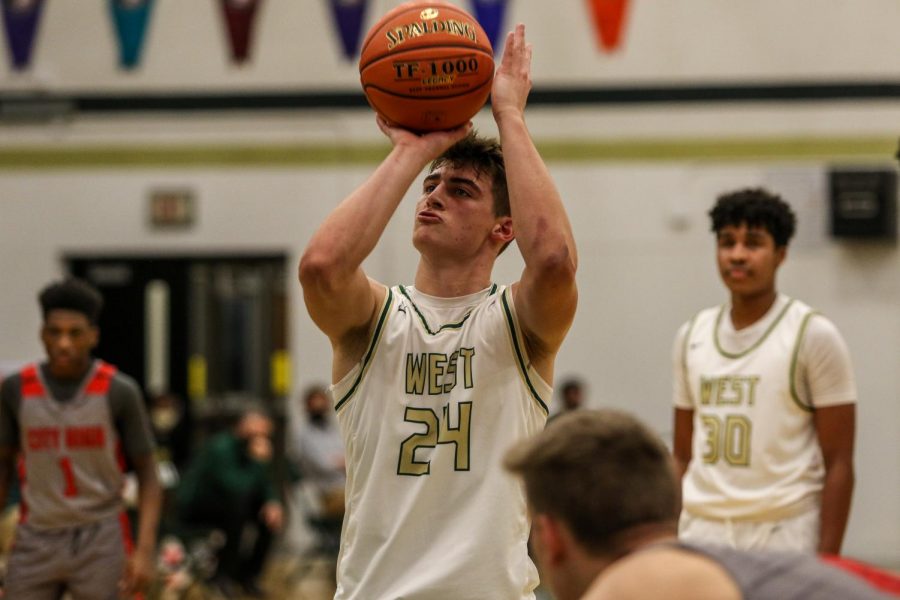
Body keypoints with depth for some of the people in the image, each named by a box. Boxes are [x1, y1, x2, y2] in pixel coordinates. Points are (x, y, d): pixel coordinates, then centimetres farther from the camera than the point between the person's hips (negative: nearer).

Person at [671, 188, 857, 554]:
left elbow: (838, 464, -6)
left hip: (783, 537, -5)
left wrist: (826, 562, -12)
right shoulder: (692, 337, 12)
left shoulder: (813, 335, -3)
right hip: (703, 533, 5)